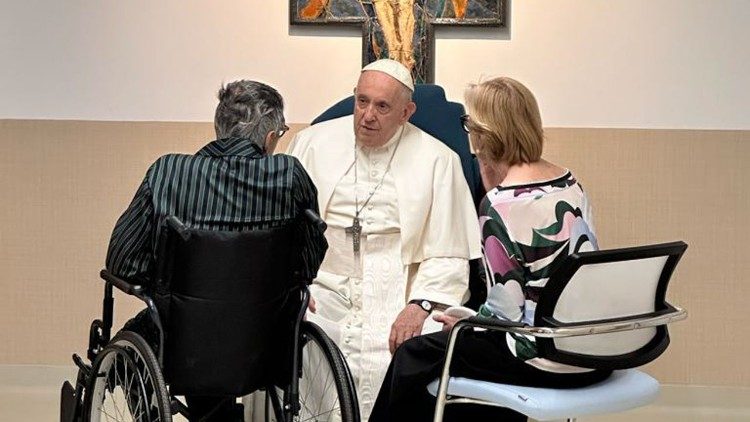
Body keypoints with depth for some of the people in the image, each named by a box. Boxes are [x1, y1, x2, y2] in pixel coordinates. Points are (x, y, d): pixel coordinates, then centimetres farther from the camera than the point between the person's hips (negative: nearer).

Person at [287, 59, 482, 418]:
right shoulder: (314, 142, 10)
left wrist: (420, 305, -14)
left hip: (394, 299, -2)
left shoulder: (437, 160, 4)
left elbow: (449, 255, 1)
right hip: (320, 286, 2)